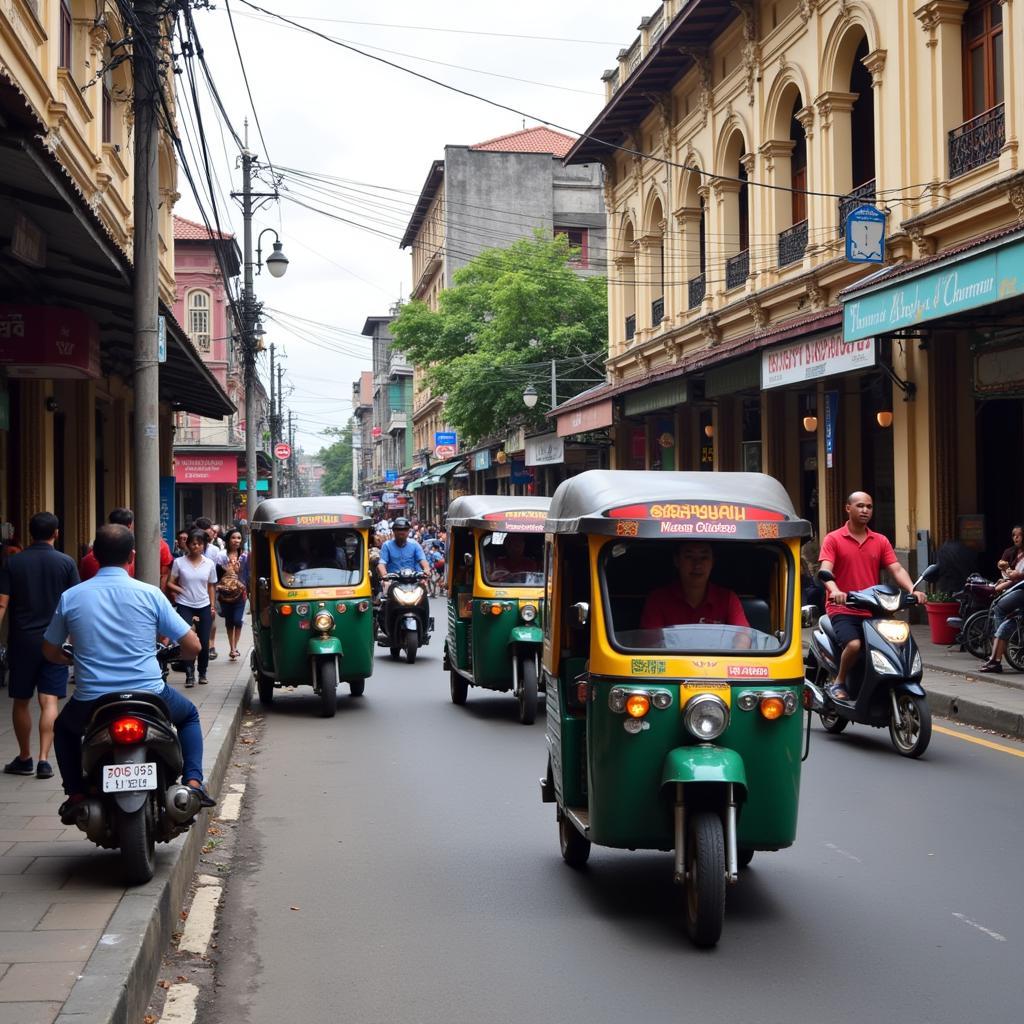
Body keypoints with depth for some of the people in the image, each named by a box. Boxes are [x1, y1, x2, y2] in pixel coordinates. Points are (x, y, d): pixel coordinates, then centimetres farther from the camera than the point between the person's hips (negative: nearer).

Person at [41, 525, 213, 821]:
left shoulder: (70, 597, -1)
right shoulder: (150, 594, -5)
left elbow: (50, 652, 11)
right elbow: (192, 646, -3)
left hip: (92, 703, 1)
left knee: (64, 727, 34)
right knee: (189, 714, 30)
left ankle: (76, 794, 19)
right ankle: (193, 782, 12)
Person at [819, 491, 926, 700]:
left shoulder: (881, 541, 14)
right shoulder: (833, 539, 1)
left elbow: (897, 569, 3)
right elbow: (825, 570, -13)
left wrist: (912, 590, -17)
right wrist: (835, 590, -34)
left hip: (872, 612, 4)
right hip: (843, 610, -4)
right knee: (854, 645, -30)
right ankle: (839, 683, -4)